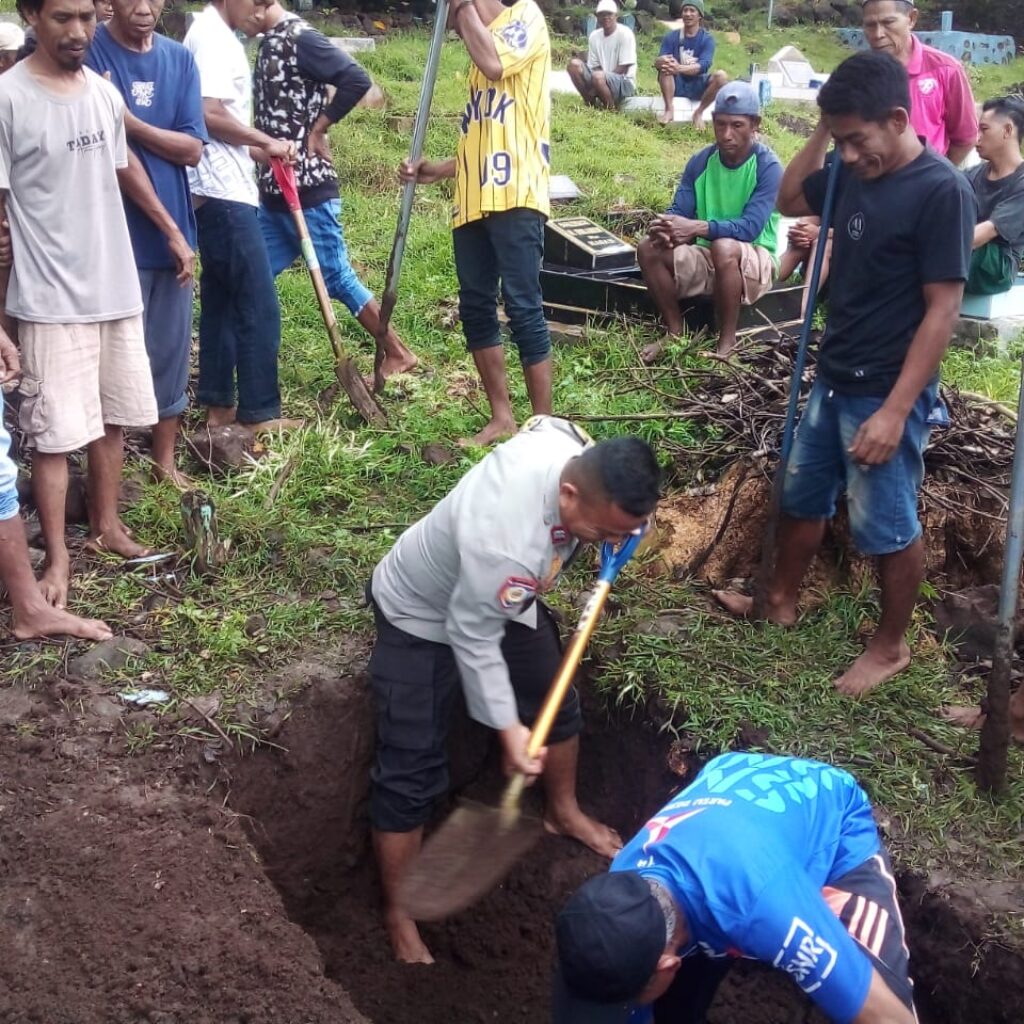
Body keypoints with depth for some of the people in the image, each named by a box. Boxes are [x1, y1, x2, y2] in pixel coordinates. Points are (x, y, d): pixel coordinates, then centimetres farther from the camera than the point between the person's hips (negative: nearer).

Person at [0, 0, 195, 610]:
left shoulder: (105, 92, 5)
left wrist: (172, 230, 24)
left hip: (117, 287, 6)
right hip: (52, 298, -6)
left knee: (114, 417, 16)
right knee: (55, 432, -1)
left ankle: (106, 525, 32)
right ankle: (58, 557, 10)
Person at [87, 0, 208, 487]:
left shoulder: (180, 59, 6)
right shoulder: (89, 51, -8)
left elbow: (192, 149, -3)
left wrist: (128, 121, -15)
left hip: (173, 230, 5)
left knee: (172, 350, 13)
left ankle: (164, 458, 28)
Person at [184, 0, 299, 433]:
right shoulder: (213, 36, -13)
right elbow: (209, 114, -22)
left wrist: (257, 150, 15)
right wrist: (266, 142, -12)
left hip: (218, 189, 10)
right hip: (223, 190, -10)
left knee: (222, 297, 13)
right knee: (258, 304, -6)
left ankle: (219, 404, 19)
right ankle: (259, 412, -1)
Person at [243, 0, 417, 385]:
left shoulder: (300, 38, -13)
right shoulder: (270, 43, 14)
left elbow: (357, 80, -24)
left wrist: (317, 129, -15)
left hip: (307, 189, -9)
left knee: (337, 277, 0)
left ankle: (398, 354, 12)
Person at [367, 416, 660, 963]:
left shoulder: (572, 447, -26)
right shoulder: (504, 543, -47)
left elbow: (539, 421, 0)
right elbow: (472, 639, -32)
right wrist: (508, 729, -24)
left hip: (501, 597, 8)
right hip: (423, 616, -8)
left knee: (557, 704, 21)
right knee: (410, 774, -5)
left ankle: (563, 811, 49)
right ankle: (398, 912, 13)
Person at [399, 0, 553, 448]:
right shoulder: (482, 48, 27)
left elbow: (495, 64, -19)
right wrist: (439, 170, 14)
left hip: (515, 196, -9)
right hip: (473, 201, 9)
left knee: (523, 308, -9)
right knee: (475, 309, 8)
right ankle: (501, 417, 17)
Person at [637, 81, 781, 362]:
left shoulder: (769, 168, -15)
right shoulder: (700, 162, 0)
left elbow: (750, 227, -25)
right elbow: (679, 211, -6)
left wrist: (698, 227, -37)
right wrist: (666, 227, -31)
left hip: (755, 261, -5)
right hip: (707, 256, 5)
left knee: (724, 246, -38)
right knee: (649, 248, -19)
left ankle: (727, 341, -20)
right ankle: (675, 333, -3)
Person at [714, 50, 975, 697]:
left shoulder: (942, 191, -20)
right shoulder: (857, 174, 3)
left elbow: (943, 310, -21)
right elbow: (789, 199, 21)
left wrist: (896, 410, -24)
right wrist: (822, 134, 4)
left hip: (885, 393, -8)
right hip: (834, 379, 8)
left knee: (888, 526, 6)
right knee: (804, 496, 21)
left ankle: (892, 646, 24)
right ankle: (780, 601, 41)